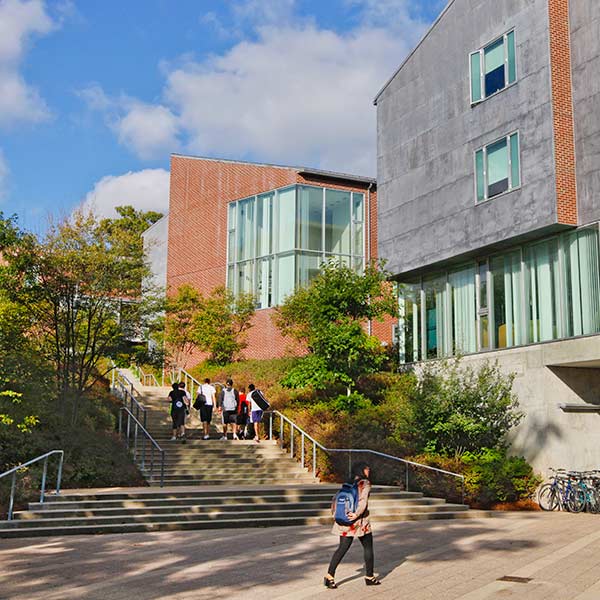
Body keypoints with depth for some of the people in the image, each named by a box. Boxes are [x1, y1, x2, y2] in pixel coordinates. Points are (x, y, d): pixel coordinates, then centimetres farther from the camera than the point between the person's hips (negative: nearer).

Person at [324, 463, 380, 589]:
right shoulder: (365, 483, -5)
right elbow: (363, 501, -19)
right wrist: (357, 514, -19)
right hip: (360, 521, -5)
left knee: (342, 548, 5)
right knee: (368, 548, 12)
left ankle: (329, 576, -6)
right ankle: (369, 577, 19)